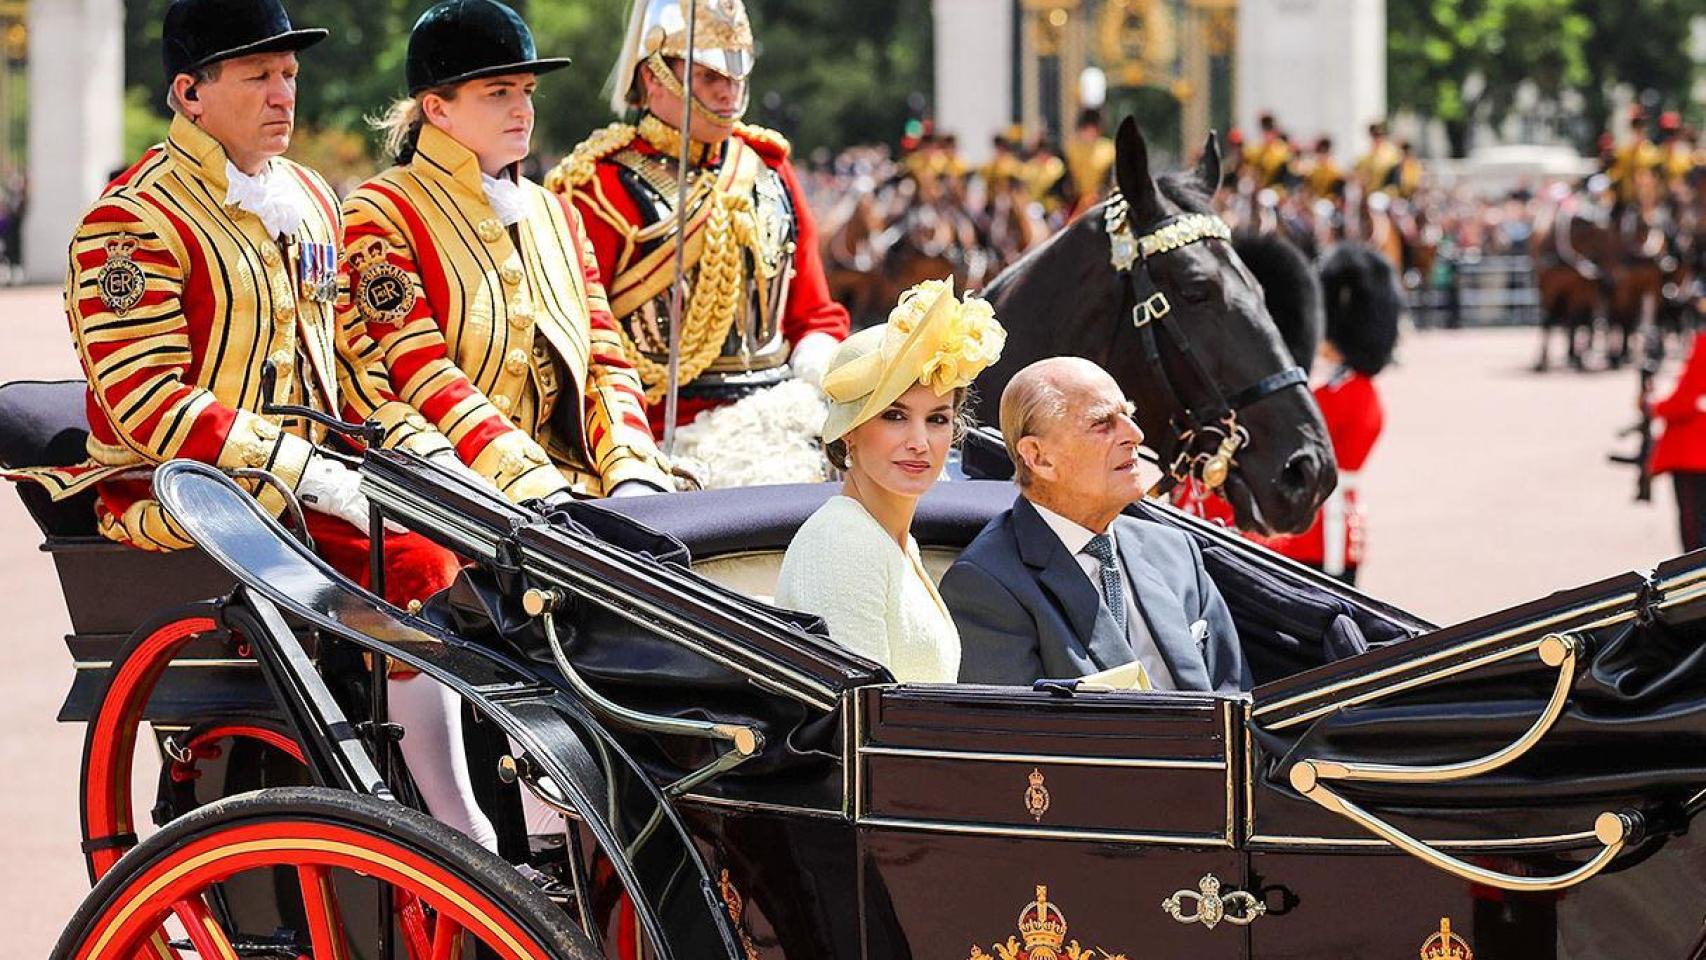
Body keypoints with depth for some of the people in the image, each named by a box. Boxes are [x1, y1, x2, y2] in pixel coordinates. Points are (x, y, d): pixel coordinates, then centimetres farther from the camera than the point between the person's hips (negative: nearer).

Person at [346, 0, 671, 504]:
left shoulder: (557, 216, 22)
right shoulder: (382, 214, 1)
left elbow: (606, 363, 15)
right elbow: (421, 376, -10)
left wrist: (633, 474, -5)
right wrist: (535, 487, -21)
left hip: (576, 484, 6)